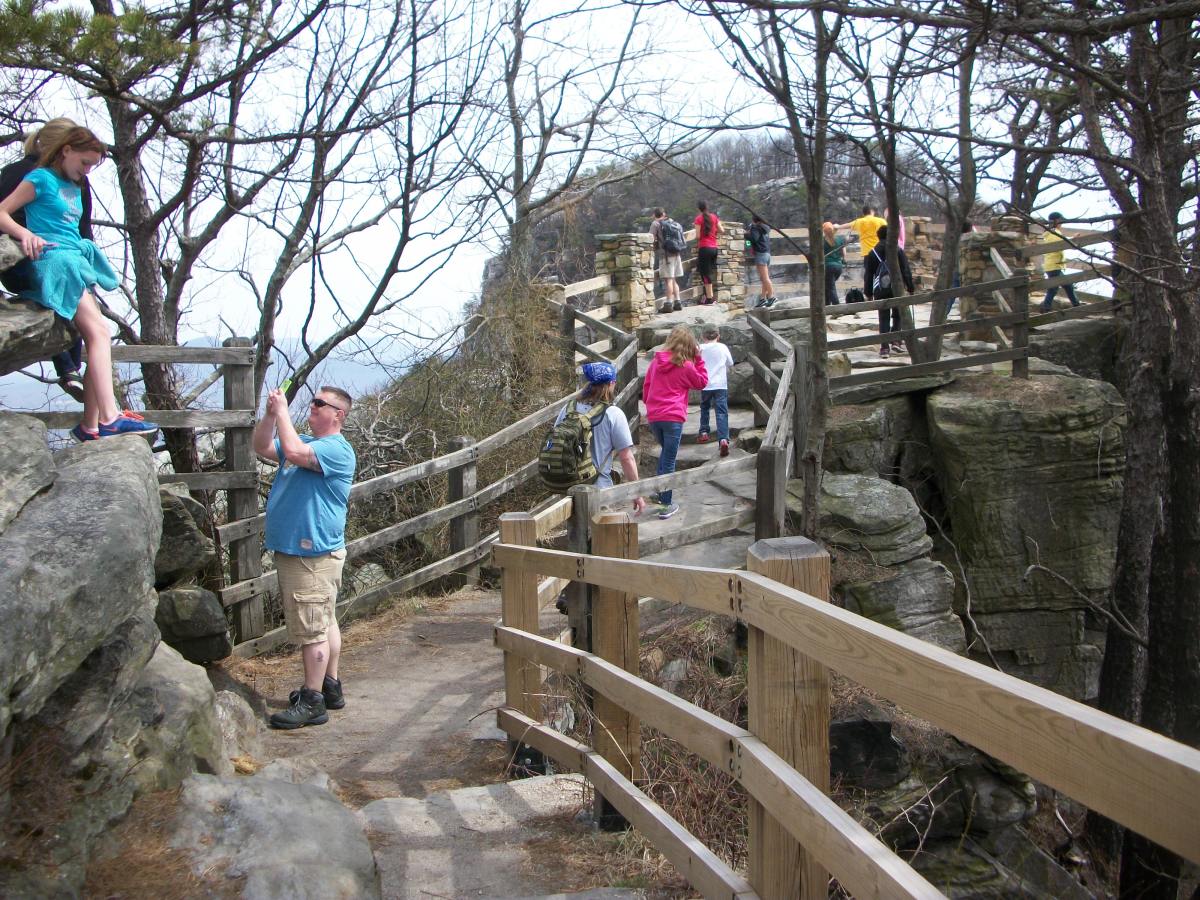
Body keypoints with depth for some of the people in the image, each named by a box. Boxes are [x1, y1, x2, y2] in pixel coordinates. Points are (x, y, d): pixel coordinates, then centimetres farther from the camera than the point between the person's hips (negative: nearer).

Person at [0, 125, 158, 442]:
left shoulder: (75, 188, 25)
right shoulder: (41, 178, 2)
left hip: (77, 262, 8)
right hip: (54, 260, -8)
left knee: (96, 338, 0)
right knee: (98, 331, -20)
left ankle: (91, 424, -1)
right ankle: (110, 418, -27)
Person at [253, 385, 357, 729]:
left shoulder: (337, 449, -15)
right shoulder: (305, 442, 17)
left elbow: (294, 451, -29)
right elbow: (262, 448, 13)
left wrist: (282, 412, -17)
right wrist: (270, 414, -2)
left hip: (314, 555, -10)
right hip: (293, 548, 10)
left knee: (312, 630, -6)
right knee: (324, 623, 18)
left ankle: (312, 702, -1)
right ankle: (330, 687, 27)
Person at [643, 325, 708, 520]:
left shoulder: (656, 361, 6)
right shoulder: (686, 366, -7)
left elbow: (646, 385, 13)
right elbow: (702, 382, 8)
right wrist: (699, 359, 6)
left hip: (653, 416, 5)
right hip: (673, 417, -5)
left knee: (665, 451, 26)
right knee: (669, 460, 0)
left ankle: (658, 492, 22)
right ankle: (665, 505, 3)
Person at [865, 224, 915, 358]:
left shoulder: (873, 253, 4)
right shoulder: (898, 250, 0)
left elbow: (869, 274, 6)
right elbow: (906, 271, -2)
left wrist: (869, 293, 12)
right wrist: (910, 288, 4)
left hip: (880, 291, 1)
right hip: (897, 288, -1)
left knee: (883, 318, 4)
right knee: (898, 316, 14)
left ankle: (884, 346, -2)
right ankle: (896, 341, 0)